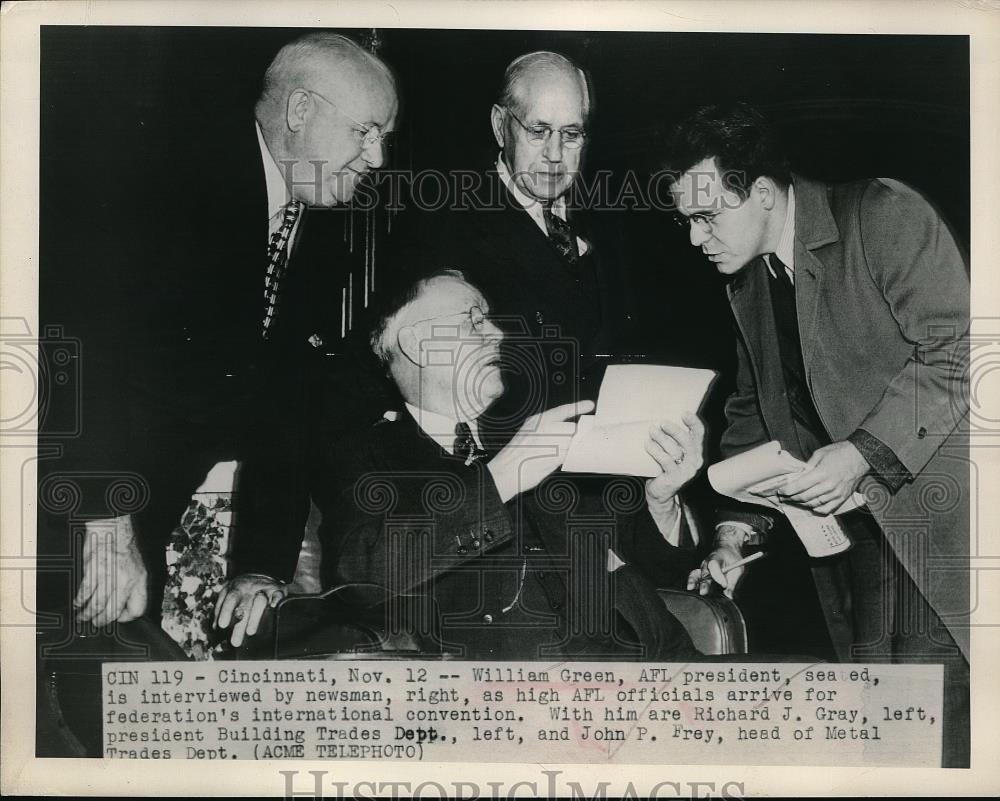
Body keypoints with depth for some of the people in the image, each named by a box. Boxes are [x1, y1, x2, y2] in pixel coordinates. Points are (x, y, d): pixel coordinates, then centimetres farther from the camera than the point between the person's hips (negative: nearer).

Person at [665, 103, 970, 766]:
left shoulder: (884, 215, -10)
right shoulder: (745, 280, 13)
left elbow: (953, 353, -14)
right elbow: (753, 408, 18)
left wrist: (865, 452, -21)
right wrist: (736, 524, 7)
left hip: (930, 498, -6)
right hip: (846, 513, 6)